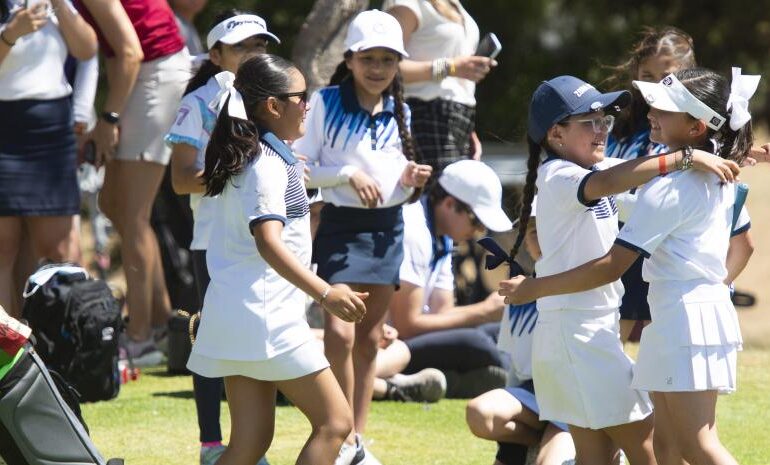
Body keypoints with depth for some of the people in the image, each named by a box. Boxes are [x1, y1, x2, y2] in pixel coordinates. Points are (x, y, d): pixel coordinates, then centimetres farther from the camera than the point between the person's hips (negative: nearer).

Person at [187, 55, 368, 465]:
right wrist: (325, 294, -37)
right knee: (334, 422, -6)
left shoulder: (244, 159, 16)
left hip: (233, 315, 10)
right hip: (265, 314, -10)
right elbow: (269, 242, -27)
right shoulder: (270, 165, -14)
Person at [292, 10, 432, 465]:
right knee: (340, 332, -16)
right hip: (342, 226, -5)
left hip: (388, 228, 5)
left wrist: (410, 182, -3)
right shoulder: (326, 104, -5)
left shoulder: (399, 113, 11)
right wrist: (348, 174, -17)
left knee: (369, 340, 9)